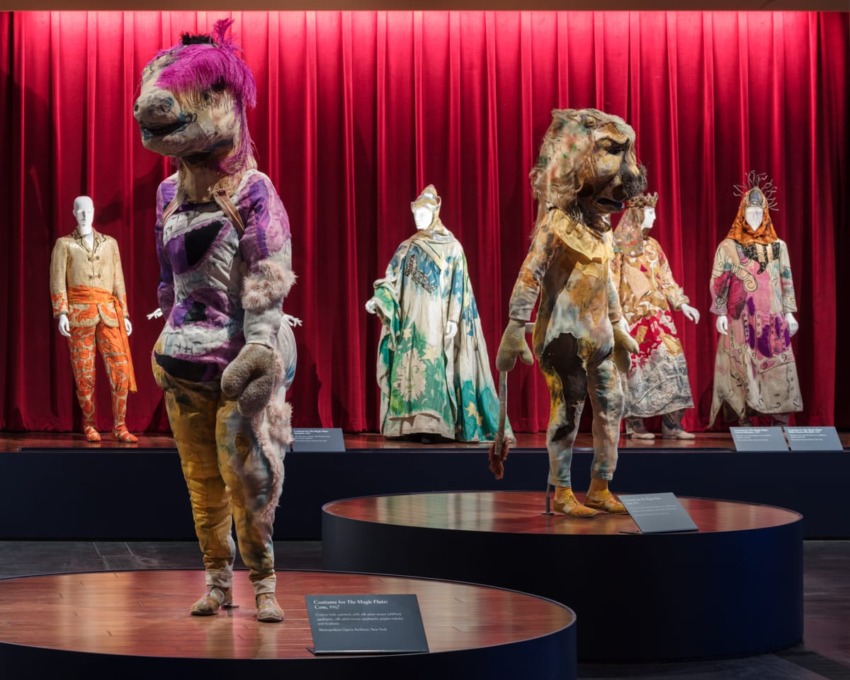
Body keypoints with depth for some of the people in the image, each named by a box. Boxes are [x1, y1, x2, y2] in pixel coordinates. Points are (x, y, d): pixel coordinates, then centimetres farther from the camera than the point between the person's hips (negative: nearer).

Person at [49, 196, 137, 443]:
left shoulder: (110, 243, 17)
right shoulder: (64, 244, 9)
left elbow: (118, 281, 16)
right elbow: (57, 281, 2)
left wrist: (125, 314, 9)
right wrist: (61, 313, -10)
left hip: (108, 311, 2)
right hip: (79, 311, -2)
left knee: (121, 367, -8)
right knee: (84, 371, -1)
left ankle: (120, 426, -4)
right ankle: (89, 426, 9)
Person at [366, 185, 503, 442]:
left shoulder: (452, 247, 2)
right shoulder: (407, 248, 12)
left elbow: (458, 286, -3)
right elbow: (392, 281, 7)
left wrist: (454, 319, -11)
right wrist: (378, 299, -11)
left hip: (438, 320, -4)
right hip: (412, 321, 4)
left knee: (435, 368, -9)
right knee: (411, 368, -2)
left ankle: (433, 426, -11)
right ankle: (412, 424, -3)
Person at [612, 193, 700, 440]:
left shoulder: (652, 245, 16)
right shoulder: (619, 246, -2)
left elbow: (666, 278, 19)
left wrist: (681, 303, 11)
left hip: (657, 315, 6)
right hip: (632, 315, -6)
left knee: (668, 358, -3)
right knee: (635, 363, -4)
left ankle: (671, 424, -2)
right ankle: (635, 425, 1)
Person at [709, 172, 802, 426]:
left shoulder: (778, 246, 11)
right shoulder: (728, 246, 3)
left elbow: (787, 281, 12)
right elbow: (718, 282, 1)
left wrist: (789, 312, 6)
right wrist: (720, 313, -6)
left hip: (772, 318, 3)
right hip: (741, 319, -2)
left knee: (778, 366, -2)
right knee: (743, 367, -4)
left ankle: (780, 420, -1)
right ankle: (745, 420, -1)